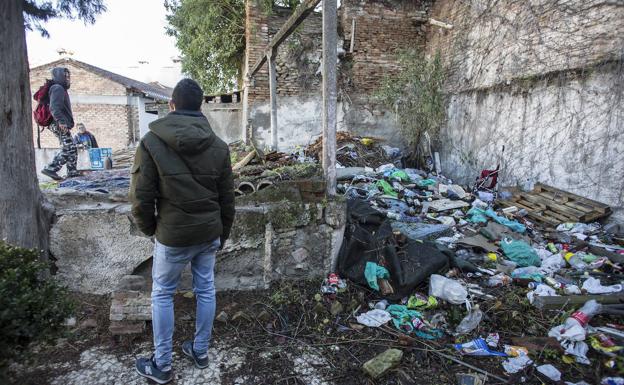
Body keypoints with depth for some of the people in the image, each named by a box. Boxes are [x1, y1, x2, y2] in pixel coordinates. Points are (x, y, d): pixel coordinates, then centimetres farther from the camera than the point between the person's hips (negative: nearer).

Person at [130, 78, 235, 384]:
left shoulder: (152, 143, -12)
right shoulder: (218, 146, -1)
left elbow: (142, 197, -11)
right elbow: (227, 197, 4)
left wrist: (150, 228, 8)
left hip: (172, 236, -3)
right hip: (209, 233, 4)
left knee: (162, 295, 13)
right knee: (206, 290, 16)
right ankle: (200, 351, 32)